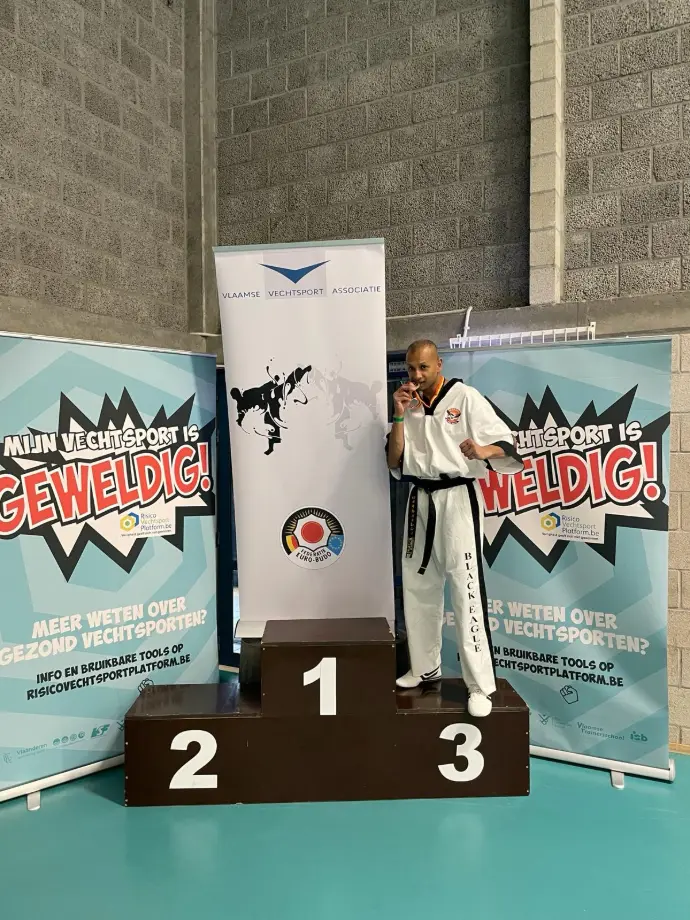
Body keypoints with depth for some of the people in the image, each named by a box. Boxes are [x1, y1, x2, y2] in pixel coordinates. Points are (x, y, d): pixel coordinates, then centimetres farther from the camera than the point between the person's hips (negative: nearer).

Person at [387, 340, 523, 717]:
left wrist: (485, 450, -34)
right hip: (420, 501, 6)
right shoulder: (410, 406, 11)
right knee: (418, 587, 13)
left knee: (466, 590, -9)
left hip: (457, 499, -6)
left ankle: (480, 686, 0)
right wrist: (400, 416, -4)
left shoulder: (466, 398, -5)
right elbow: (395, 464, 5)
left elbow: (508, 445, -12)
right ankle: (425, 666, 31)